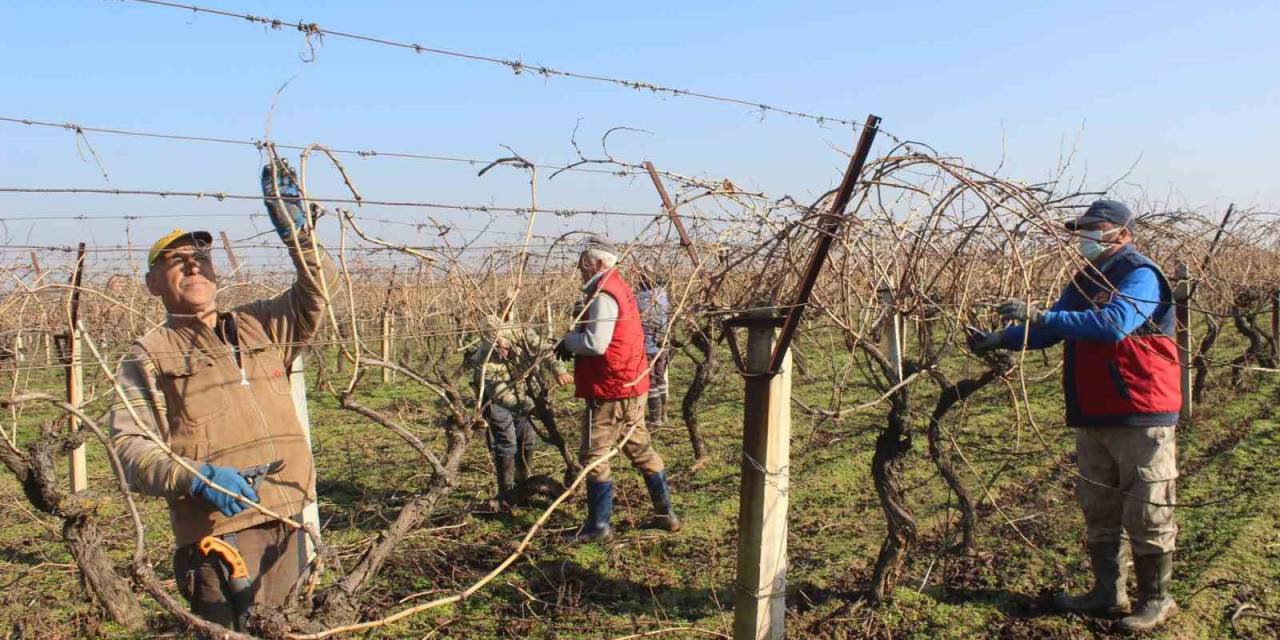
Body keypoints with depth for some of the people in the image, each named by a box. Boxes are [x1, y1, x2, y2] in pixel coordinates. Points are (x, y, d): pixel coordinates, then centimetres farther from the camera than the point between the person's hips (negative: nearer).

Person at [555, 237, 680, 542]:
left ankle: (598, 525, 7)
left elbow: (596, 343, -25)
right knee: (640, 448, 17)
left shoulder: (604, 294, -17)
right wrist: (575, 340, 5)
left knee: (594, 456, 0)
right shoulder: (619, 287, 14)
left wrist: (568, 340, -7)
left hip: (610, 390, -10)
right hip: (632, 385, 10)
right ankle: (665, 513, 23)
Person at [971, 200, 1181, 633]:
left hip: (1141, 417, -8)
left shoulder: (1140, 276, -13)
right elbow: (1051, 330, 16)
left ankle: (1156, 600, 17)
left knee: (1146, 514, 2)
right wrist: (1000, 340, 0)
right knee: (1099, 511, 15)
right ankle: (1108, 593, 26)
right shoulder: (1085, 279, 13)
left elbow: (1114, 324, -32)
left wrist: (1042, 317, -36)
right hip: (1093, 418, 9)